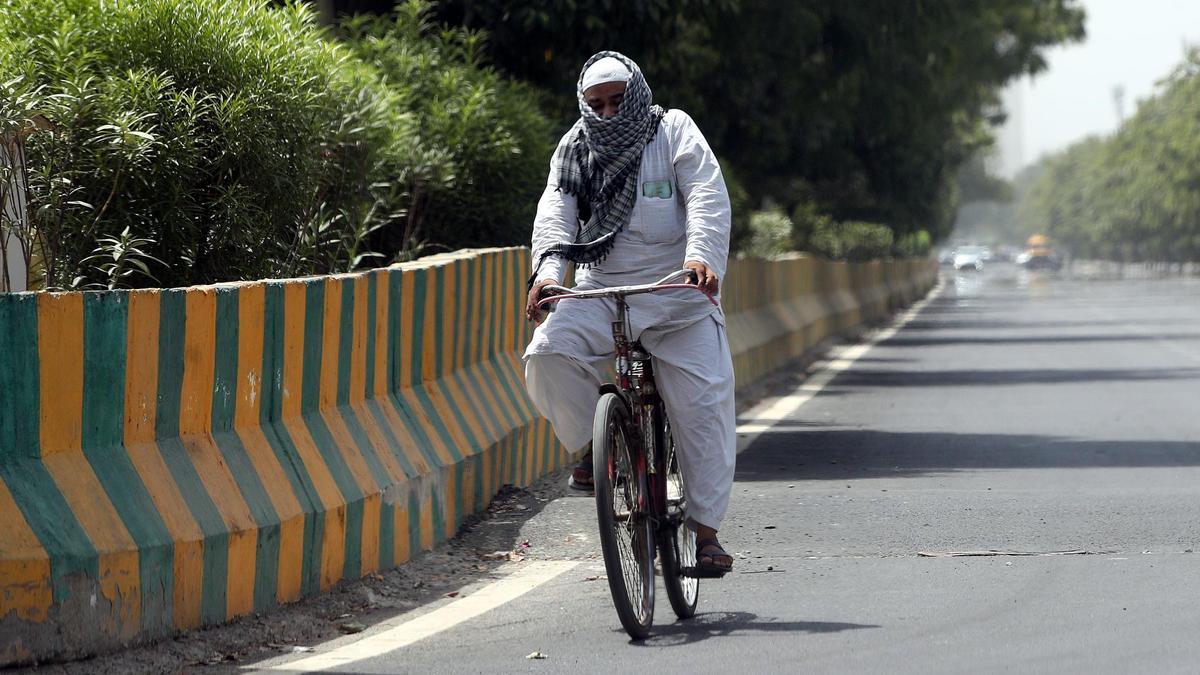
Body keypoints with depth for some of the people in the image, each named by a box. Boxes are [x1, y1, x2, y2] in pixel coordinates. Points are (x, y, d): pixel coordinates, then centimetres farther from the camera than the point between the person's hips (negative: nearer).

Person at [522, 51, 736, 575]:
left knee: (704, 403, -11)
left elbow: (707, 198, -11)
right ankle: (593, 446, -1)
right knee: (548, 353, -26)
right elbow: (556, 212, -5)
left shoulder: (674, 132, 2)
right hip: (600, 292, 2)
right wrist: (548, 270, -25)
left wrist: (702, 256, -30)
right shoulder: (575, 150, 9)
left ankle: (706, 529, -3)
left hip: (677, 298, -2)